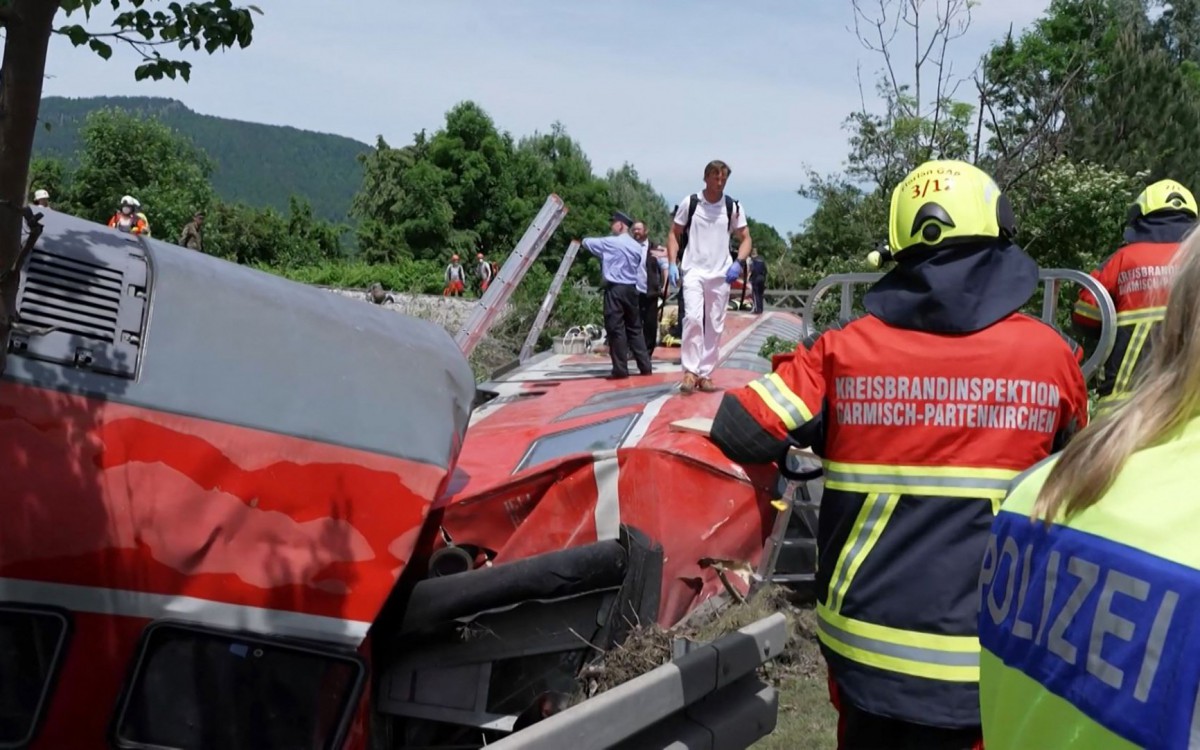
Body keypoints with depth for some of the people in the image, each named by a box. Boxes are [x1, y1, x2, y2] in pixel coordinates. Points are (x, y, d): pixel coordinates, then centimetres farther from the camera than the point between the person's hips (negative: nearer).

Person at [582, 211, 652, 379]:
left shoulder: (610, 242, -5)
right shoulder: (637, 246, 11)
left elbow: (586, 242, 5)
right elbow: (641, 268, 14)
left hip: (615, 289, -6)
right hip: (631, 289, 6)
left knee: (616, 329, -3)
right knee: (634, 328, 11)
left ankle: (621, 369, -4)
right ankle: (645, 366, 10)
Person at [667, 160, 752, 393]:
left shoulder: (733, 207, 4)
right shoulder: (689, 203, 1)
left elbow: (745, 238, 9)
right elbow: (674, 234, 7)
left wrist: (738, 263, -9)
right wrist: (672, 264, -5)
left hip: (721, 274, 2)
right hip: (694, 271, -2)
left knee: (715, 326, 4)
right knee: (693, 317, -19)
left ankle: (705, 374, 13)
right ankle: (690, 371, -16)